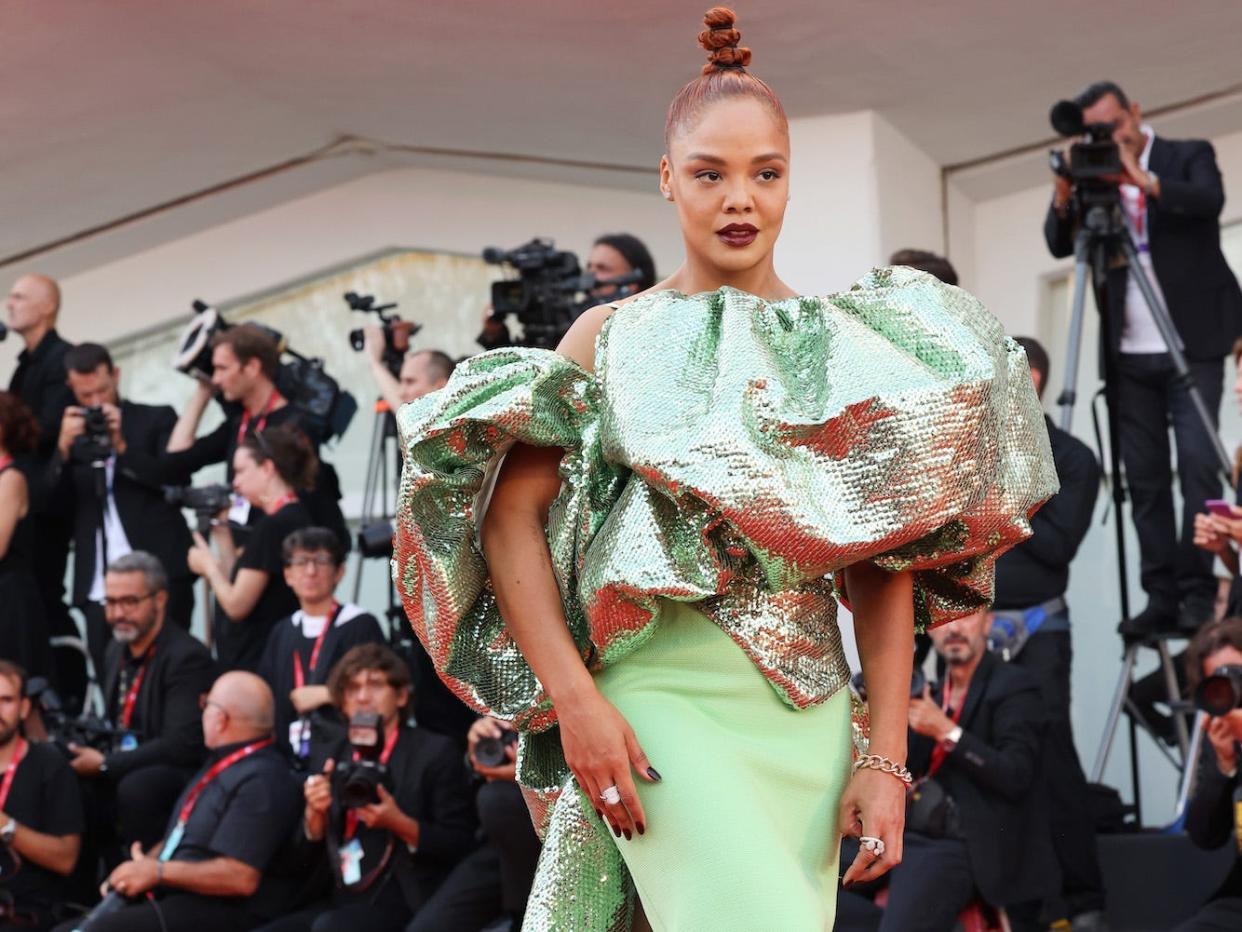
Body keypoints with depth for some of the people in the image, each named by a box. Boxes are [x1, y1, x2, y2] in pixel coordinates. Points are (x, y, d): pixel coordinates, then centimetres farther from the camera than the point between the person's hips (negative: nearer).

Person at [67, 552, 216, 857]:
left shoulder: (188, 657, -16)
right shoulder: (117, 650, 11)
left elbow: (181, 746, -23)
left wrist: (105, 764, -18)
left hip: (179, 776, -8)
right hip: (121, 773, 8)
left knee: (136, 787, -36)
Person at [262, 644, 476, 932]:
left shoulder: (434, 753, 0)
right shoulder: (330, 756, 16)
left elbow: (459, 845, -4)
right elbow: (311, 850, 16)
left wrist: (399, 823, -19)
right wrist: (315, 812, -6)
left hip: (405, 903, -6)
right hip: (342, 901, 6)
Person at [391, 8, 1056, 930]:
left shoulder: (844, 346, 10)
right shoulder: (615, 339, 6)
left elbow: (883, 567, 7)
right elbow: (511, 514, -3)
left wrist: (888, 756, -1)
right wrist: (574, 699, -14)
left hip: (813, 715, 3)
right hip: (663, 692, -3)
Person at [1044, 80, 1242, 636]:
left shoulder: (1188, 156, 2)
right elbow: (1058, 245, 1)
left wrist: (1143, 180, -25)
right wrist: (1064, 194, -15)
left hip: (1192, 344, -3)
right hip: (1130, 353, 4)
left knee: (1197, 464, -11)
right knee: (1144, 478, 1)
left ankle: (1197, 591, -9)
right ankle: (1160, 596, 2)